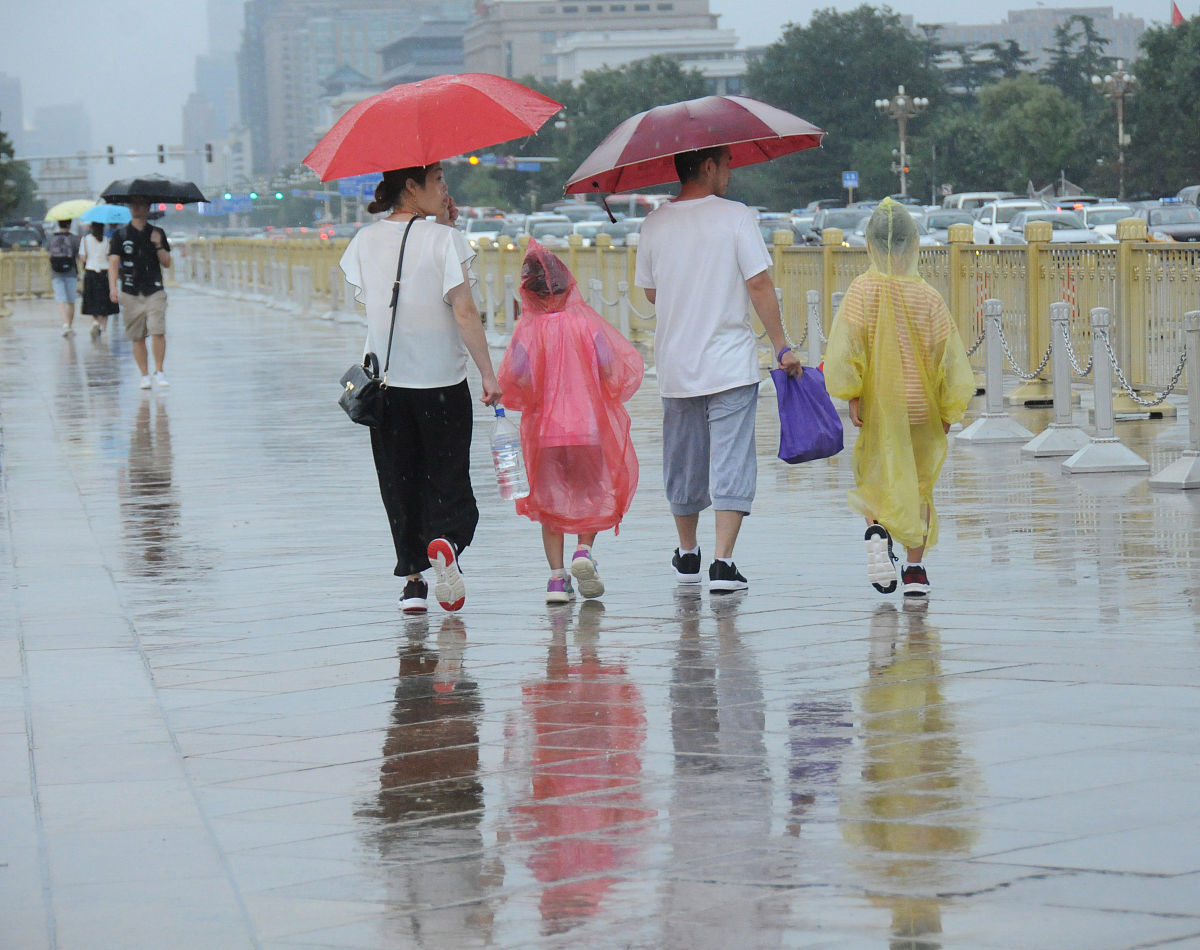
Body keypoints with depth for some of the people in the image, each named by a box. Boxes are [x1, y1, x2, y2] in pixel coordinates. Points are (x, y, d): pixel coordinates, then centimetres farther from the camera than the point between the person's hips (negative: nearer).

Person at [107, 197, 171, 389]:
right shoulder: (120, 235, 5)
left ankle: (159, 372, -5)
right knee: (137, 337, 1)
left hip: (154, 291, 0)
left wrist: (158, 246, -10)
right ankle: (145, 375, 9)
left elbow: (167, 263, 8)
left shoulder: (158, 233, 9)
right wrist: (113, 287, -16)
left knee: (158, 332, -13)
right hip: (130, 293, 0)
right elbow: (113, 262, -2)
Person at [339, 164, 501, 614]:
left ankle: (413, 580, 9)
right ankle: (447, 540, -24)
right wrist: (488, 374, -9)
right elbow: (464, 313, -14)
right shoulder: (444, 239, -10)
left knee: (400, 482, 11)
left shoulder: (366, 241, 3)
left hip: (385, 379, 4)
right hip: (442, 380, -3)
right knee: (448, 478, 5)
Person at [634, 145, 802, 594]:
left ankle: (687, 556, 30)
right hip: (731, 363, -4)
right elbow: (760, 286, -11)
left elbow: (651, 292, 11)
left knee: (683, 462, 16)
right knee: (732, 463, -3)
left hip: (675, 366, 4)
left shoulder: (655, 224, 2)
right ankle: (723, 562, -12)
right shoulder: (736, 216, -9)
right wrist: (783, 347, -4)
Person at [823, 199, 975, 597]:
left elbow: (845, 348, -14)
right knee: (918, 483, 13)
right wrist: (949, 410, 6)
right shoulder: (928, 297, -6)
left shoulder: (862, 290, -9)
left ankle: (877, 531, -20)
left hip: (879, 407, -1)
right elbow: (949, 355, -4)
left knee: (874, 477, 11)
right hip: (923, 408, 1)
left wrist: (852, 396, -5)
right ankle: (915, 569, 12)